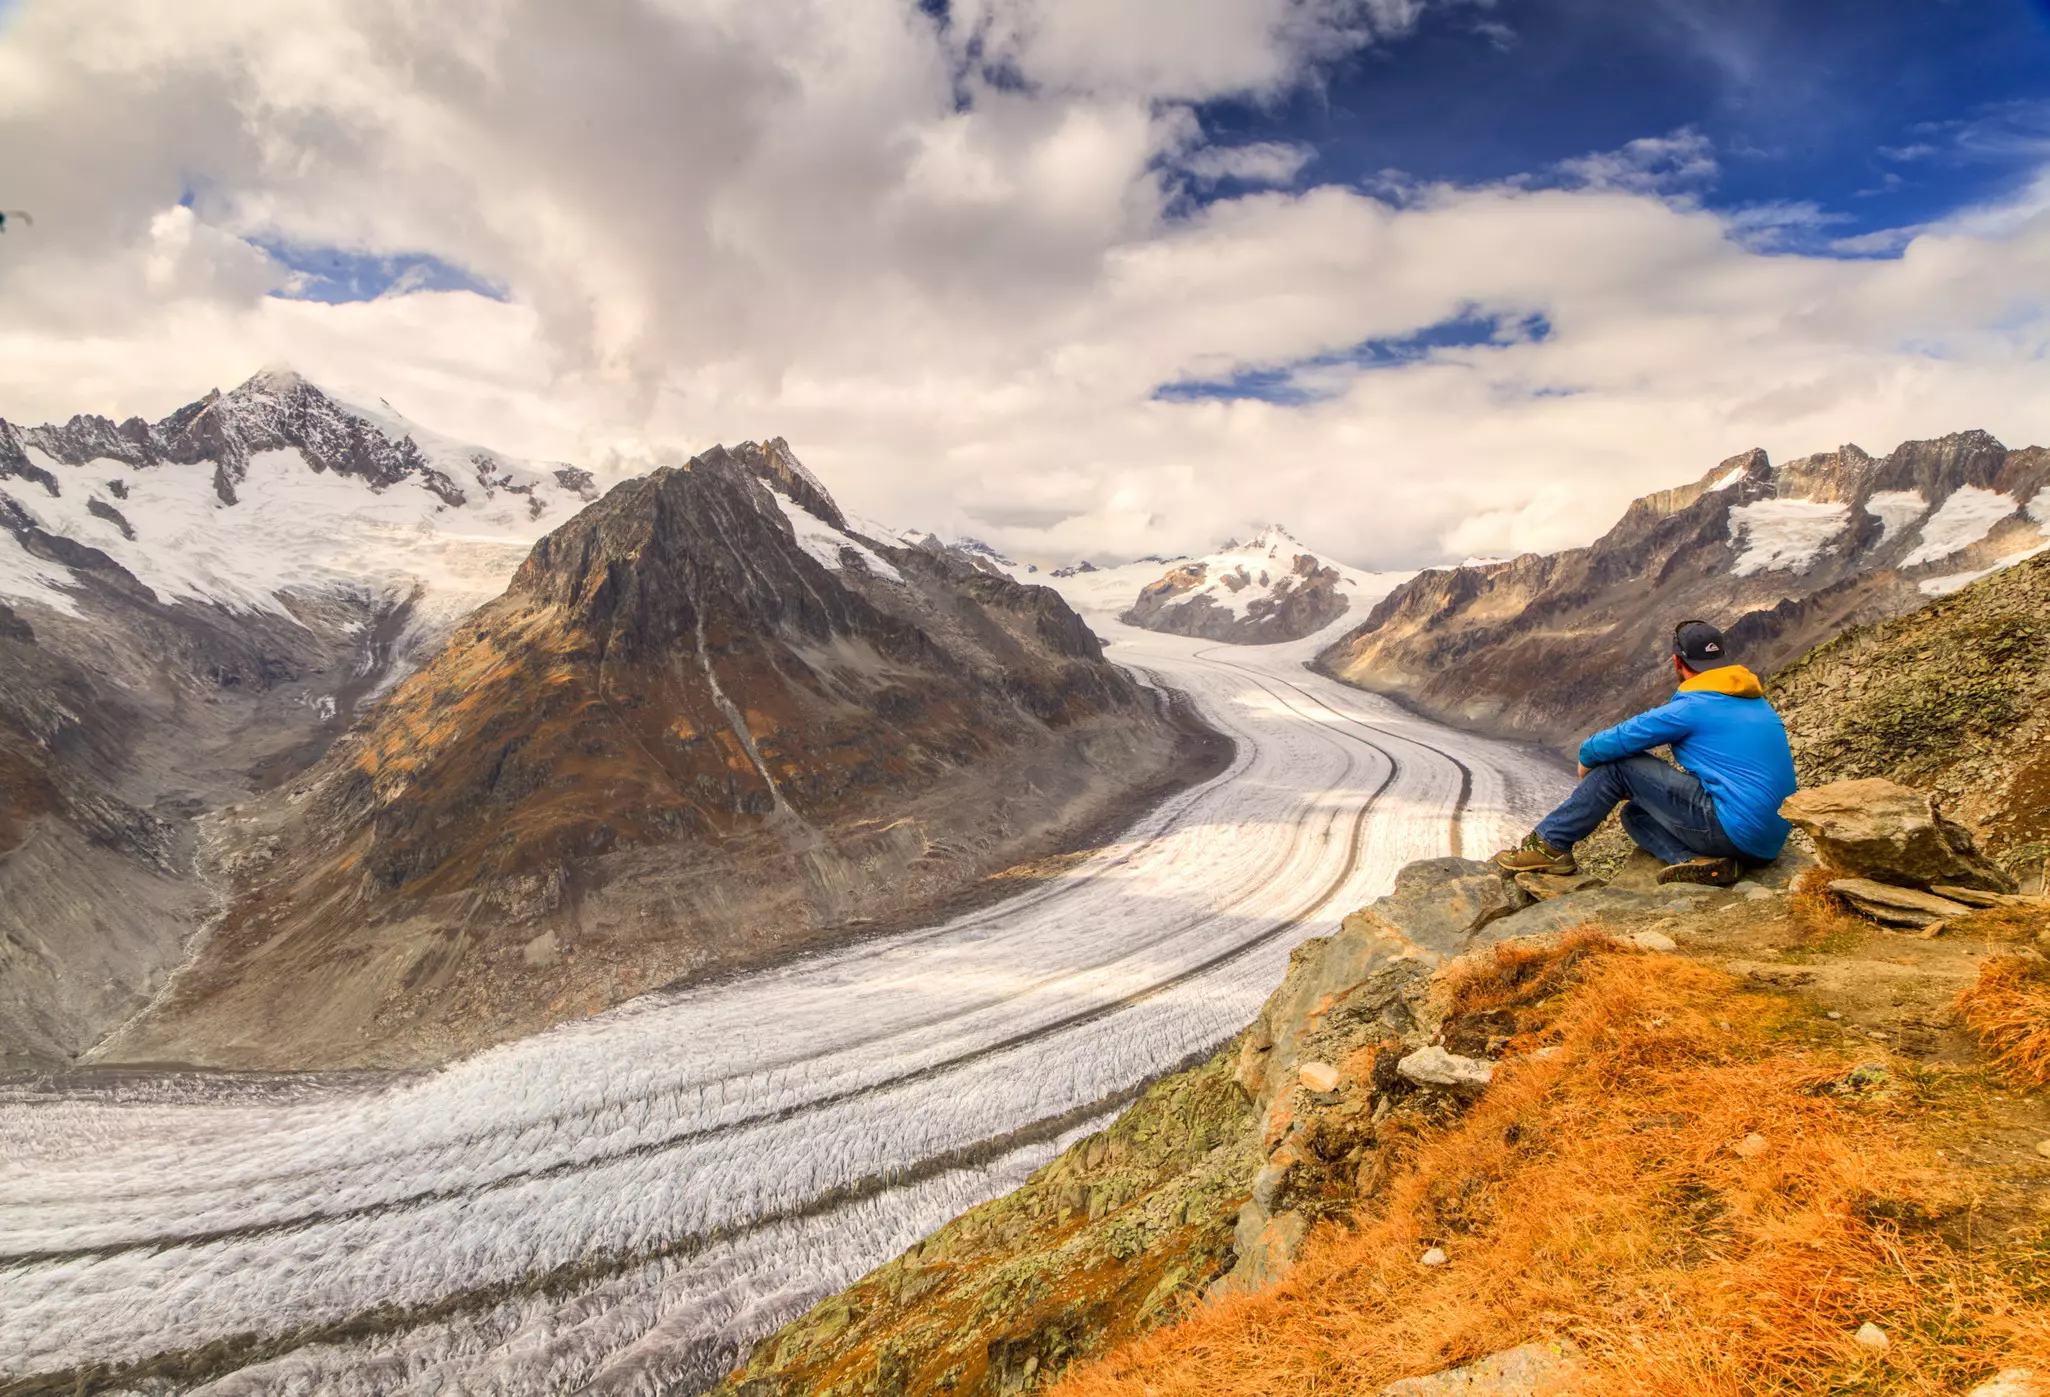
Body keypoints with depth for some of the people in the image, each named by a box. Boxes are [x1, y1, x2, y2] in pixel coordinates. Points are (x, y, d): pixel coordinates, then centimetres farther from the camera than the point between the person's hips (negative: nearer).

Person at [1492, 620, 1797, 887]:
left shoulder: (1692, 708, -9)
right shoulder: (1759, 704, 18)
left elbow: (1616, 742, -8)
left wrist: (1586, 759, 14)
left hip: (1733, 831, -9)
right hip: (1768, 845, 9)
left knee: (1619, 764, -2)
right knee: (1635, 813, 19)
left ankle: (1549, 845, 0)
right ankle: (1700, 861, -5)